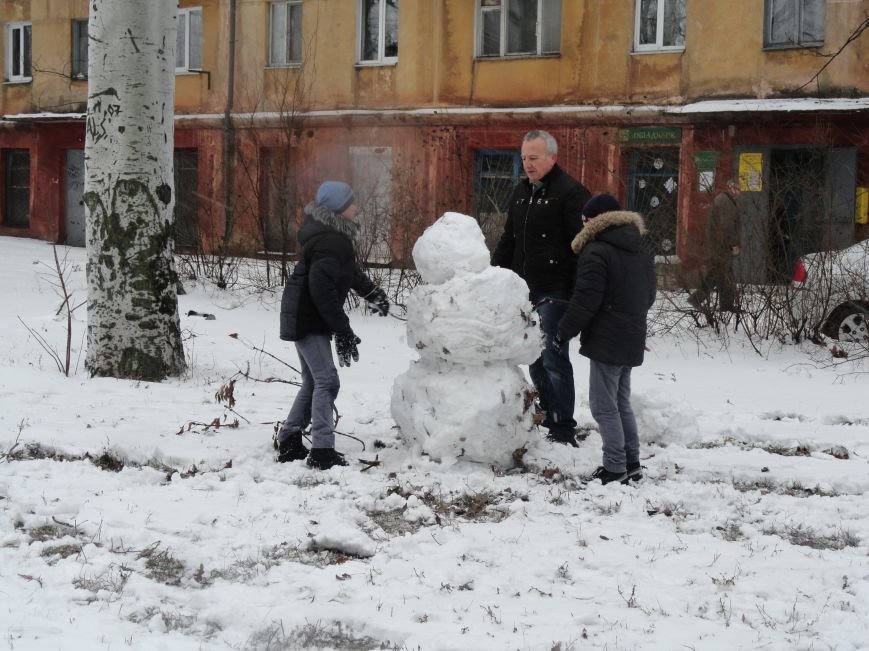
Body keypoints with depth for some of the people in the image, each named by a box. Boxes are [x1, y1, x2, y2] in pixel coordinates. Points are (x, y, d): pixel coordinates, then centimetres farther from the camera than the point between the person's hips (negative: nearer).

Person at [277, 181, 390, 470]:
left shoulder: (336, 236, 8)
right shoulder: (330, 243, -24)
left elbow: (348, 270, 26)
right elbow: (323, 289, -30)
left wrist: (371, 292, 31)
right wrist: (343, 330, -27)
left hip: (305, 317, 11)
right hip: (307, 318, -11)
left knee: (313, 381, 17)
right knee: (327, 381, -12)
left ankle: (289, 443, 25)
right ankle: (322, 451, -13)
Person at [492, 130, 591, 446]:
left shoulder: (570, 192, -10)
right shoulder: (521, 193, 16)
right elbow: (508, 241, 24)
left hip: (555, 292, -8)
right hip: (525, 290, 8)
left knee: (553, 358, -8)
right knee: (535, 360, 12)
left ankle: (563, 431, -1)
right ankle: (548, 418, 22)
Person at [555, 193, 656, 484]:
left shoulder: (596, 252, -15)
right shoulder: (640, 250, 13)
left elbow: (585, 300, -19)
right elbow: (648, 295, 21)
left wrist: (564, 331, -8)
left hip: (606, 340, -9)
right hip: (632, 339, 9)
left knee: (604, 406, -4)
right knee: (622, 403, 17)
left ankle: (615, 467, -5)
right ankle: (631, 463, 19)